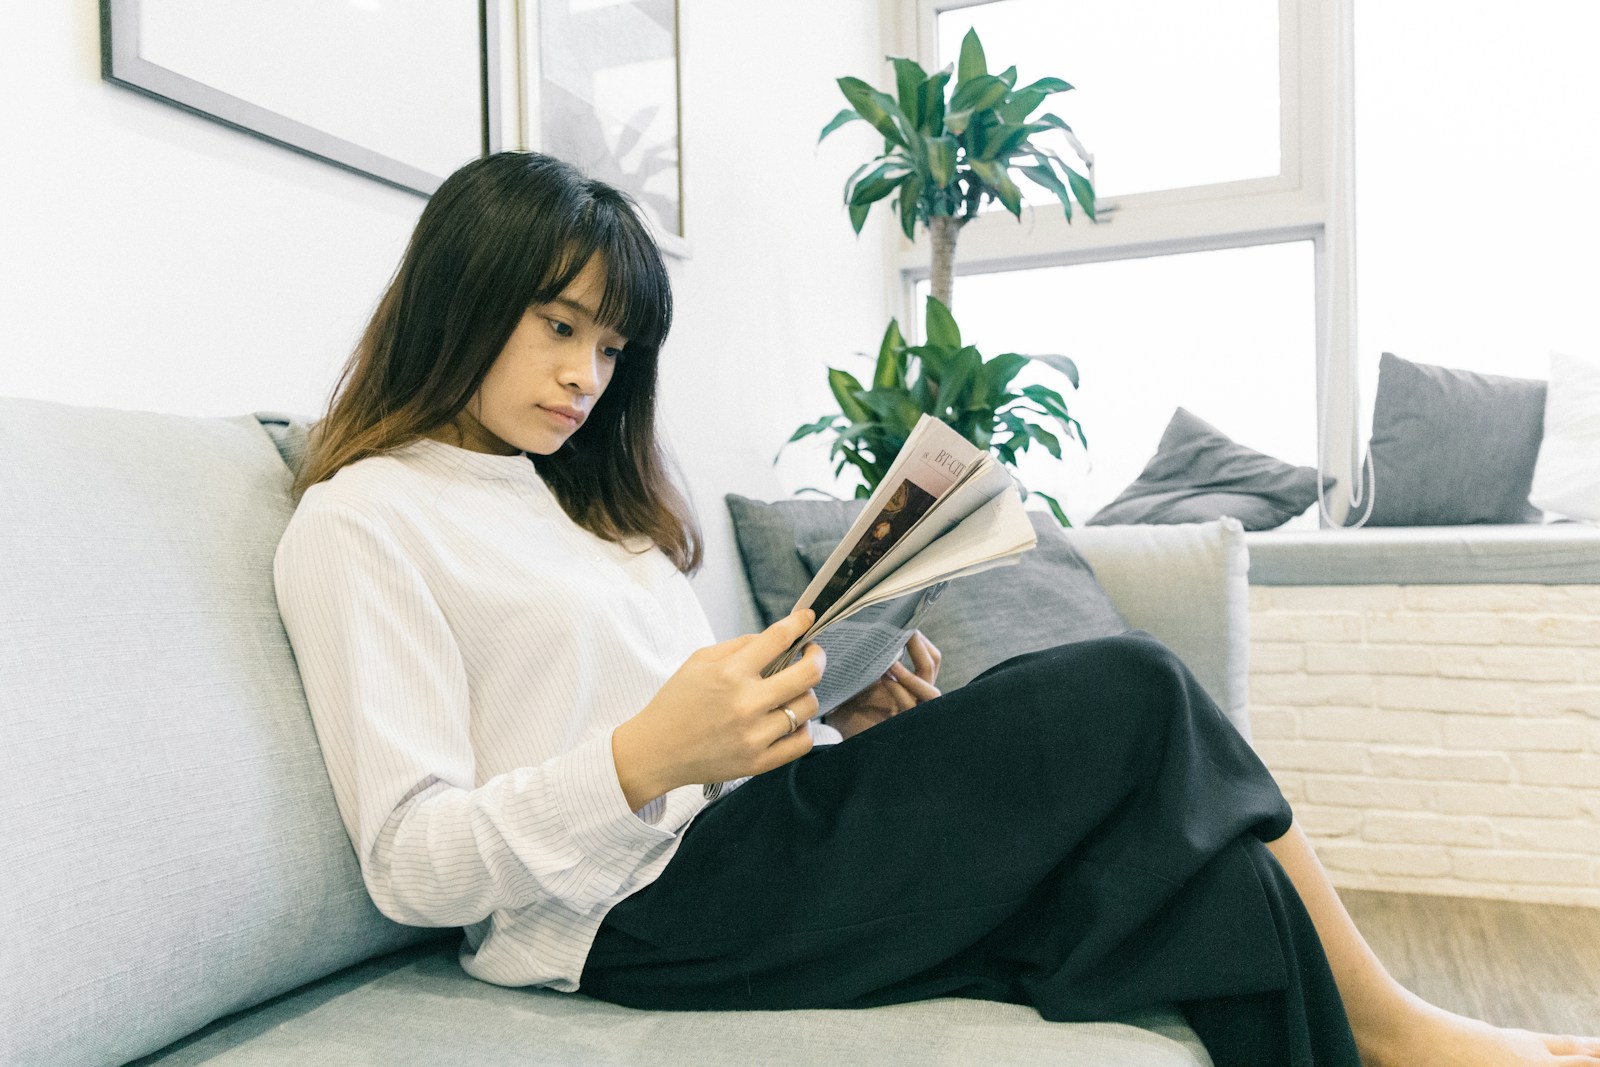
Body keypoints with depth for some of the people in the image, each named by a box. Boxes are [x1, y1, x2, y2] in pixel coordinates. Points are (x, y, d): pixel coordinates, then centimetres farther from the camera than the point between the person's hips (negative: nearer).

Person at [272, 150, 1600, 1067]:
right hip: (639, 921, -7)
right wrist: (644, 759, -25)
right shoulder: (357, 526, -2)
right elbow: (412, 864, -11)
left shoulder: (581, 497, 21)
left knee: (1228, 894, -10)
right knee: (1132, 694, -17)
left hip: (735, 854, 8)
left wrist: (837, 723, -1)